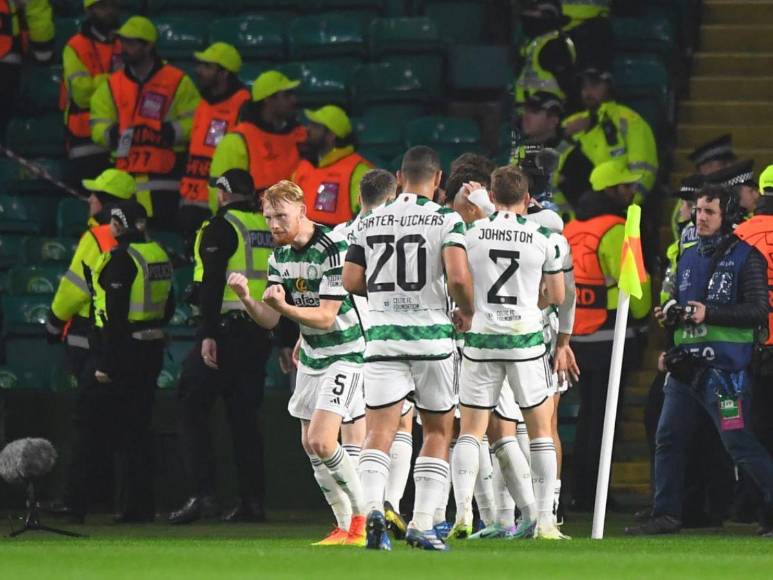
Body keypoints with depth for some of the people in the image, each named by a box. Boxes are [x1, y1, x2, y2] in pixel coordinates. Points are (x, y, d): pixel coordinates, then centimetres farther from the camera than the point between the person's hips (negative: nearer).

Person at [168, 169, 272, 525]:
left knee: (192, 409, -2)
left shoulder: (221, 227, -7)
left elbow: (212, 284, -17)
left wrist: (208, 334, -21)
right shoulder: (270, 229, 15)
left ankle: (202, 493, -13)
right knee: (244, 416, 12)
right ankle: (252, 500, 8)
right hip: (259, 335, 7)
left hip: (227, 332, -7)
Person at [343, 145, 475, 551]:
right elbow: (458, 277, -16)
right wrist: (467, 312, 3)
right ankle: (422, 525, 6)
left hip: (383, 334, 2)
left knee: (379, 431, -2)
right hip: (431, 333, -2)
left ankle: (373, 507, -28)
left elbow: (352, 280, 6)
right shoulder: (446, 220, -4)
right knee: (438, 429, 12)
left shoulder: (372, 222, 7)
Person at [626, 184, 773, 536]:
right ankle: (666, 514, 13)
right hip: (685, 365, 8)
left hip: (723, 366, -8)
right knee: (668, 438, 7)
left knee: (738, 442, -10)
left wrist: (709, 314, -20)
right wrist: (670, 315, 5)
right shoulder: (689, 258, 16)